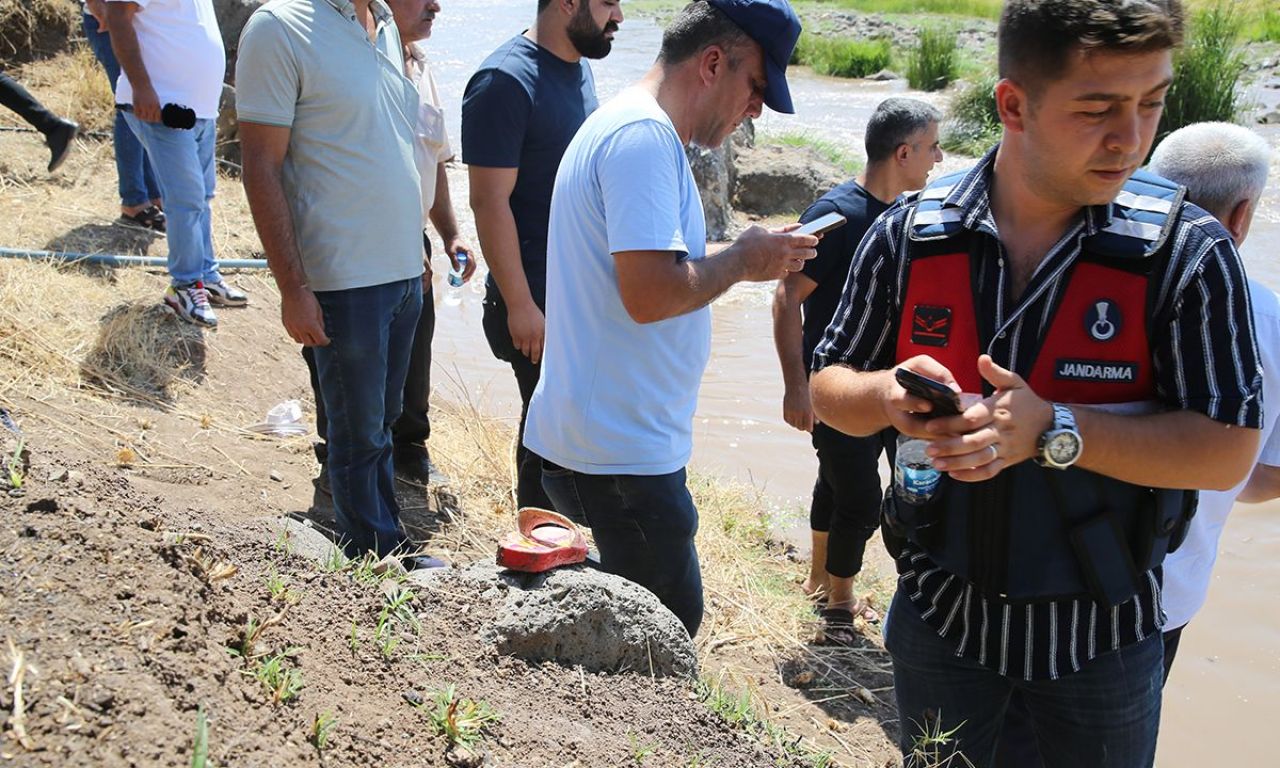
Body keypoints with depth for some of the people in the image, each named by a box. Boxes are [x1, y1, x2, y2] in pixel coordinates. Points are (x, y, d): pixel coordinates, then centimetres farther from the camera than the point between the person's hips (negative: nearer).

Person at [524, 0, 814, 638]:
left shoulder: (630, 126, 17)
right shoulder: (645, 136, -18)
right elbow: (649, 293, -26)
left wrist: (746, 258, 13)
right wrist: (743, 260, -11)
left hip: (597, 439, 10)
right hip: (621, 456, -10)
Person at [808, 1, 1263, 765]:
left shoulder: (1189, 253, -16)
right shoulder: (909, 237, -10)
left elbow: (1228, 451, -16)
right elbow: (829, 390, -1)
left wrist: (1054, 429, -29)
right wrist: (889, 396, -24)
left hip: (1100, 634, -1)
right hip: (942, 610, 2)